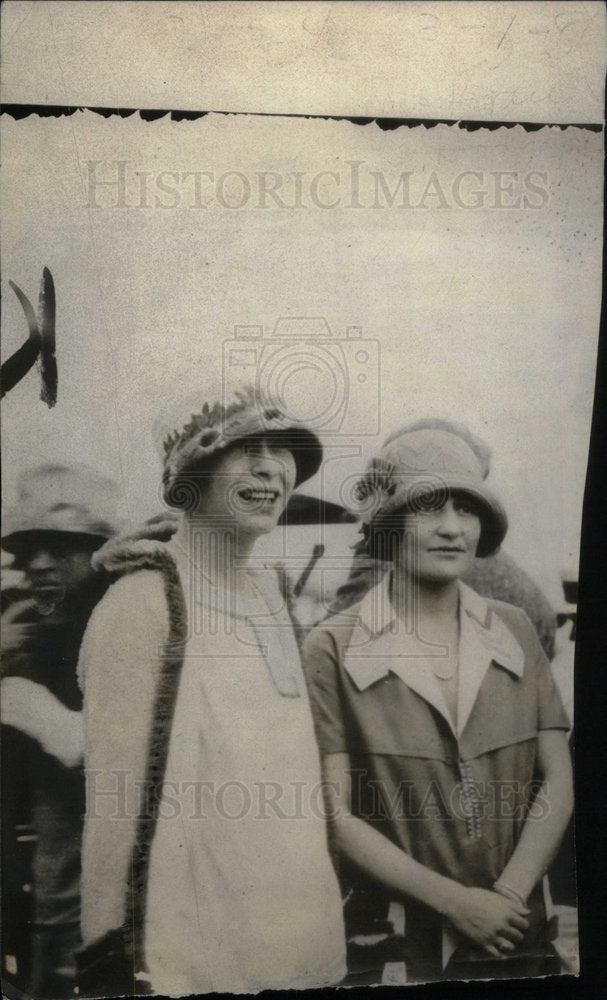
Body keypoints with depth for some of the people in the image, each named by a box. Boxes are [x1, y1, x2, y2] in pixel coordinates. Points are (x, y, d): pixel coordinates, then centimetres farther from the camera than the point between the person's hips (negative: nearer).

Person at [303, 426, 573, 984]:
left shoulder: (515, 631, 0)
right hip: (399, 944, -3)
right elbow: (335, 816, -12)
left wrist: (506, 895, -10)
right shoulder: (333, 652, -12)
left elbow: (558, 781, 0)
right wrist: (454, 901, -14)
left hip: (517, 933, 3)